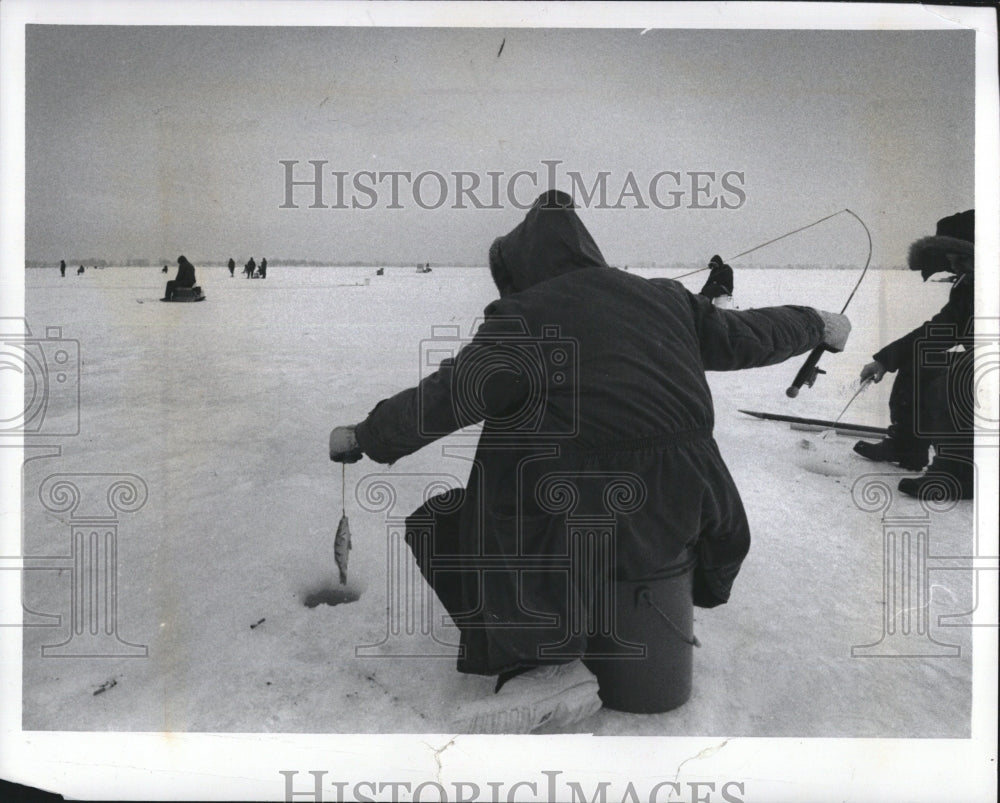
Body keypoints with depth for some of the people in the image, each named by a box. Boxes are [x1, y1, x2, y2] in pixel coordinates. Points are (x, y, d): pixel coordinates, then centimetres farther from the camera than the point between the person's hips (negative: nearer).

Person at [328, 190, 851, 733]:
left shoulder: (522, 318, -5)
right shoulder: (663, 297, 11)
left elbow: (447, 397, -10)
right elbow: (747, 337, 22)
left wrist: (364, 437, 3)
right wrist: (817, 325, 41)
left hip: (576, 525, -6)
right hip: (680, 517, 7)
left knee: (439, 529, 8)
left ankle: (544, 664, -2)